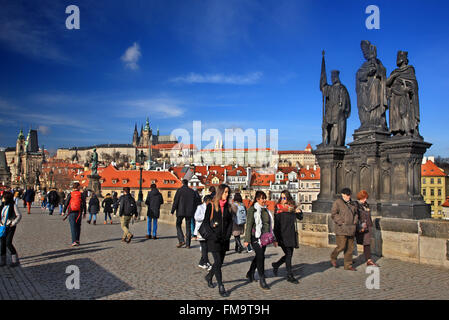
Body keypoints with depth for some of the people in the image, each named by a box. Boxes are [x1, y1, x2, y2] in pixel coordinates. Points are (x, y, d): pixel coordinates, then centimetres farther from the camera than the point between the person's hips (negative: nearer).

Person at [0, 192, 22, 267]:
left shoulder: (14, 206, -11)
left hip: (10, 227, -6)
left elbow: (19, 215, -9)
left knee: (8, 243, -12)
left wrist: (13, 223, -14)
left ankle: (15, 261, 1)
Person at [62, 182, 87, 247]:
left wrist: (63, 212, 5)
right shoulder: (81, 194, 1)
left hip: (71, 213, -1)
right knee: (78, 227, 15)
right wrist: (84, 213, 9)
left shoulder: (70, 194, -1)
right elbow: (84, 204, 2)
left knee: (73, 227, -2)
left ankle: (74, 241, -9)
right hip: (79, 213, 1)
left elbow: (66, 204, -2)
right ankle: (77, 240, 20)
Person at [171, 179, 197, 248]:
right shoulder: (192, 191, 7)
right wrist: (193, 212, 17)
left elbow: (175, 201, -8)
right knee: (188, 227, 7)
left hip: (181, 212, -3)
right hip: (189, 212, 3)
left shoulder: (179, 190, -4)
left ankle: (181, 240, -6)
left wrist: (172, 211, -3)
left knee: (178, 225, 10)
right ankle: (188, 244, 6)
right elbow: (195, 203, 10)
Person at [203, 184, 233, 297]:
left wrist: (227, 235, -1)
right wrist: (212, 235, -10)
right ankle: (221, 287, 1)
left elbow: (230, 222, 11)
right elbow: (206, 222, -2)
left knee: (220, 261, 12)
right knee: (218, 262, -8)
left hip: (224, 239, 5)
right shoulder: (211, 205, -3)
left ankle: (209, 276, 37)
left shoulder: (228, 206, 9)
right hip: (214, 240, -5)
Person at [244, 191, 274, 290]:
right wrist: (247, 240, -12)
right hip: (256, 237, -7)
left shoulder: (266, 210, 13)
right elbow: (249, 225, -9)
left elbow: (269, 225, 19)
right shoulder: (252, 209, -7)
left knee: (259, 256, 14)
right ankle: (262, 280, 1)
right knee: (261, 257, -9)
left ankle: (250, 273, 34)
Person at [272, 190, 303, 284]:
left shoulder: (293, 207, 8)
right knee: (288, 255, -4)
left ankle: (276, 265, 34)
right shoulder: (278, 208, -6)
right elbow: (276, 224, -8)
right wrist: (276, 238, -11)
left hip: (291, 235, 6)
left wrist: (299, 212, -4)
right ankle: (290, 276, 8)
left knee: (290, 255, 11)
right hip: (283, 236, -6)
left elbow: (300, 218, 18)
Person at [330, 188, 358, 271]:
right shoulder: (337, 202, -6)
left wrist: (355, 222, 10)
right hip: (341, 229, -7)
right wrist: (341, 222, -16)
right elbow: (333, 214, -11)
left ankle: (348, 265, 18)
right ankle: (333, 258, 18)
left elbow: (355, 213, 26)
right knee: (341, 246, -8)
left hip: (350, 229, 7)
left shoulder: (351, 203, 14)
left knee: (350, 248, 8)